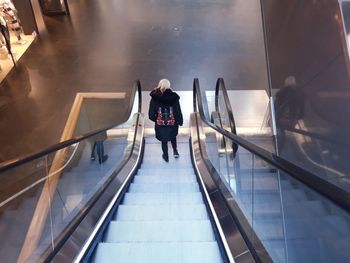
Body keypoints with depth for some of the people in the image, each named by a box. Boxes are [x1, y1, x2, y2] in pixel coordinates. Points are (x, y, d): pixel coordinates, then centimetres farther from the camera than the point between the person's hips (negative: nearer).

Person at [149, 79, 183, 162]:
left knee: (164, 141, 22)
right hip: (172, 124, 1)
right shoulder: (174, 97, -15)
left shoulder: (154, 98, -14)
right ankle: (175, 151, 31)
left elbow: (151, 114, -11)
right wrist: (180, 121, 6)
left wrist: (156, 119, 9)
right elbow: (178, 111, -10)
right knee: (173, 137, 33)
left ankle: (166, 156, 38)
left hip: (160, 125, 0)